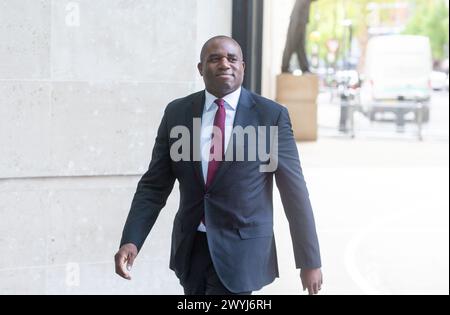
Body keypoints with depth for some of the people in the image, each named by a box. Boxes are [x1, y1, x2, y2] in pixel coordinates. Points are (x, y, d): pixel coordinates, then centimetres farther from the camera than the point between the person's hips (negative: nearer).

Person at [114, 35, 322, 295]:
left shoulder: (271, 116, -7)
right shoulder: (177, 113, 2)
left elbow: (295, 192, -4)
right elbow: (154, 186, 4)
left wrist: (310, 261, -2)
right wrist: (131, 241, -10)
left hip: (240, 251, -4)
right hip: (191, 248, 4)